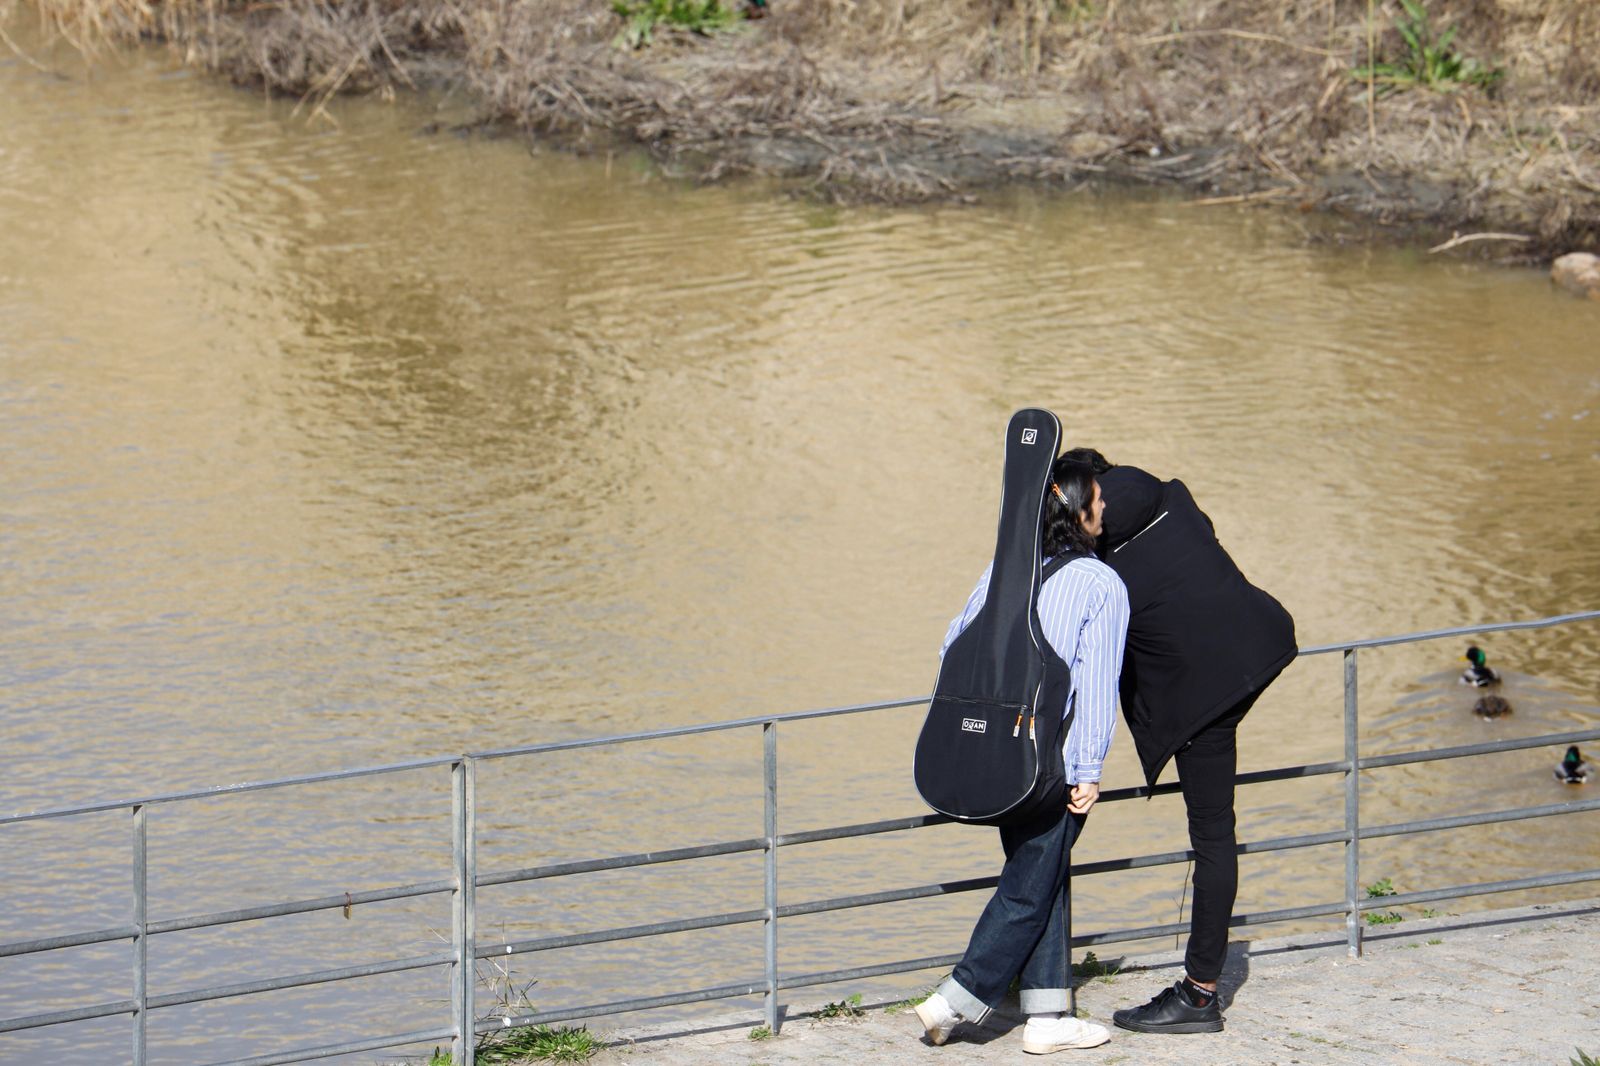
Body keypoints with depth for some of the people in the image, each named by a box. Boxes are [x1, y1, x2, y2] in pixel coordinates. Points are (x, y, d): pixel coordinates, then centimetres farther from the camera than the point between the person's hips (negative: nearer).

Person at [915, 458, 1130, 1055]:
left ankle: (1046, 1016, 15)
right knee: (1030, 888, 5)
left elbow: (955, 644, 12)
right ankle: (958, 1000, 4)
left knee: (1045, 877, 15)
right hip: (1055, 760, -6)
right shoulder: (1103, 585, -9)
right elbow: (1097, 684, -12)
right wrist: (1088, 773, -10)